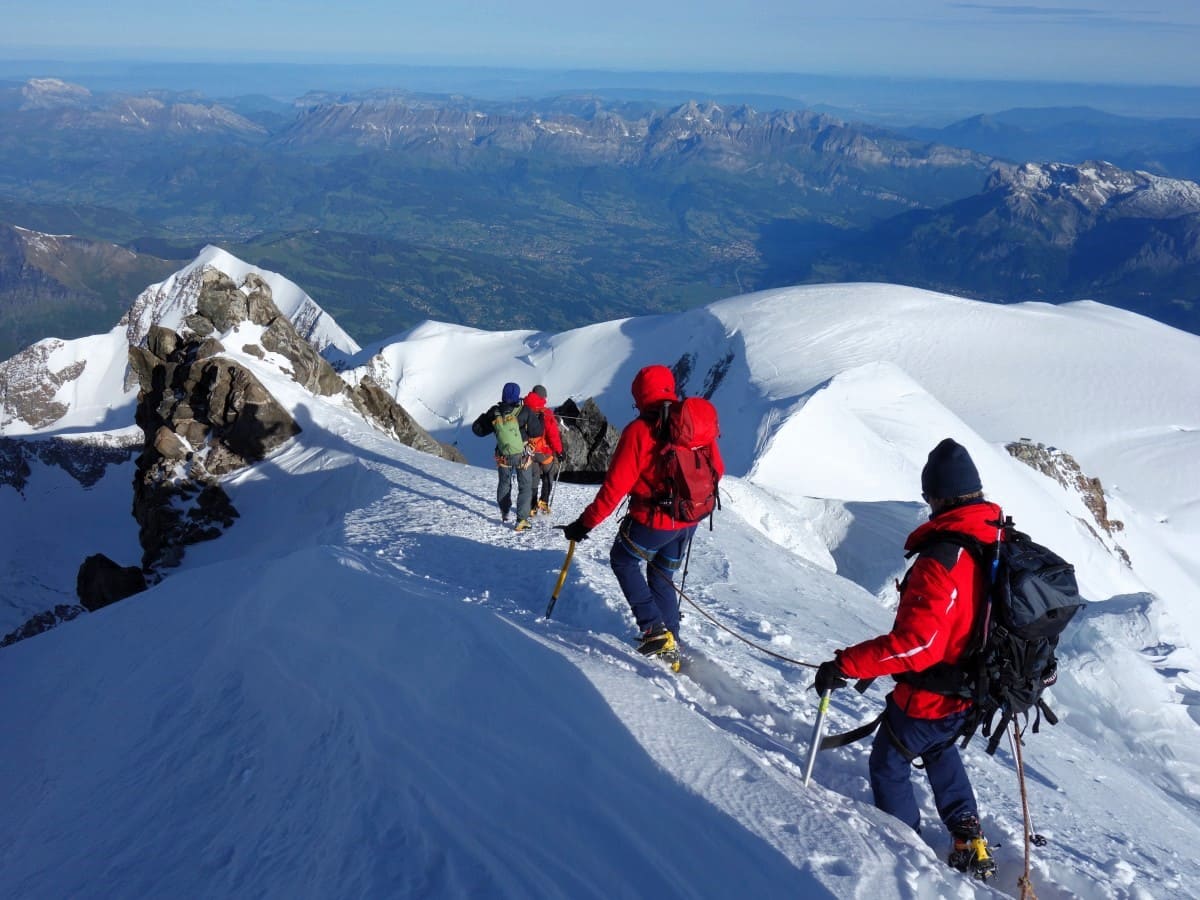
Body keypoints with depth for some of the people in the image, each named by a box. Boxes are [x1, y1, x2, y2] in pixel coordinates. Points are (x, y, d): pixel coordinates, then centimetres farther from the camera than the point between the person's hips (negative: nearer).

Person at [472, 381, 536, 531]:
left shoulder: (494, 413, -8)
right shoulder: (523, 412, -17)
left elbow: (477, 429, 0)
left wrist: (484, 417, 17)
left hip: (503, 457, 3)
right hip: (523, 456, -3)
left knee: (504, 483, 24)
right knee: (525, 487, 7)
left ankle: (504, 513, 39)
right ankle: (521, 520, -2)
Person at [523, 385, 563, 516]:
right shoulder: (546, 414, -16)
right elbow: (553, 435, -17)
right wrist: (559, 451, -9)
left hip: (529, 451, 3)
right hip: (545, 452, -3)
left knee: (533, 479, 14)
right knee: (548, 477, 16)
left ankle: (532, 507, 10)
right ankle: (543, 503, 5)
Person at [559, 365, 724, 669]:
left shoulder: (639, 431, -17)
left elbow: (615, 487, -18)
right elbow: (716, 469, 8)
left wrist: (585, 524, -10)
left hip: (652, 521, -6)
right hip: (688, 520, 6)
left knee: (623, 561, 20)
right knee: (663, 577, 25)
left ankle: (654, 629, 8)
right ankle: (670, 645, 26)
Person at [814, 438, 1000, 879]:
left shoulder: (942, 561, -33)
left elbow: (916, 643, -36)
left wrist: (845, 665, -31)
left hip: (932, 696, -8)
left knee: (888, 763, 16)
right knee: (940, 749, 34)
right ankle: (970, 841, 36)